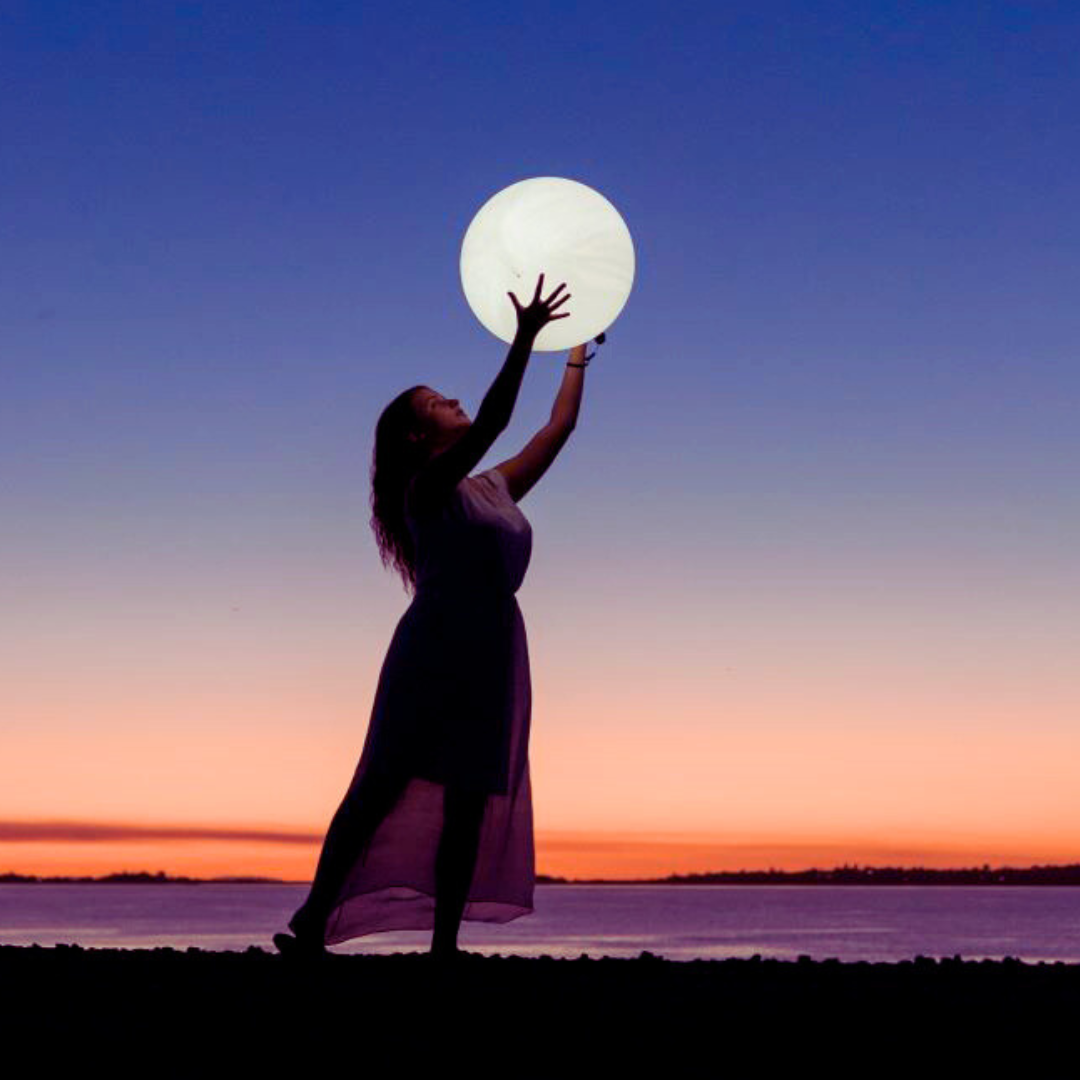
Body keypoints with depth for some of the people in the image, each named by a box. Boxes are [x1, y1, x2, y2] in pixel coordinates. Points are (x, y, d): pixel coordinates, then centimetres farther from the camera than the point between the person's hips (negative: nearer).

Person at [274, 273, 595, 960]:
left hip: (493, 653, 7)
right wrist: (524, 338, -24)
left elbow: (558, 428, 26)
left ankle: (445, 942, 3)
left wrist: (578, 356, 29)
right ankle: (312, 924, -10)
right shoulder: (427, 485, -2)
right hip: (435, 648, -7)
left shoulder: (495, 490, 19)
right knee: (386, 783, -11)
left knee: (469, 801, 2)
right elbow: (490, 423, -18)